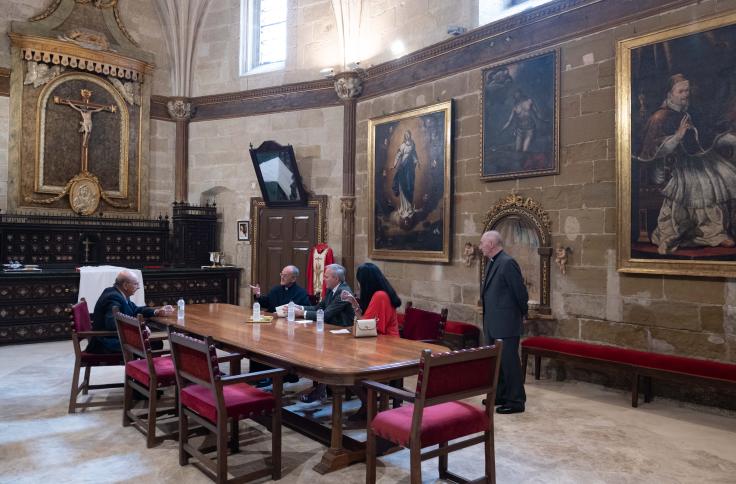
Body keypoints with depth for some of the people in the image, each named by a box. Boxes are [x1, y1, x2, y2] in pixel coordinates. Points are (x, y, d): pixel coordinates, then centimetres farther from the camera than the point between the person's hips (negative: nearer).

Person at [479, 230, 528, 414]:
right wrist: (487, 319, 16)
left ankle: (516, 401, 10)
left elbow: (520, 291, -15)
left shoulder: (508, 263, -17)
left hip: (506, 323, -10)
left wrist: (522, 314, -2)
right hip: (492, 323, 10)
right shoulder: (492, 263, 12)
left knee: (509, 361, -1)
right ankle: (500, 395, 31)